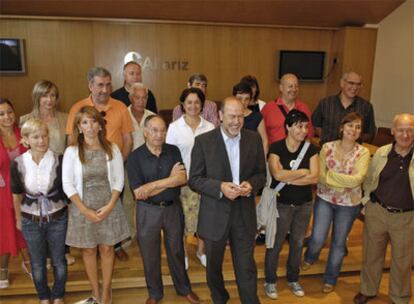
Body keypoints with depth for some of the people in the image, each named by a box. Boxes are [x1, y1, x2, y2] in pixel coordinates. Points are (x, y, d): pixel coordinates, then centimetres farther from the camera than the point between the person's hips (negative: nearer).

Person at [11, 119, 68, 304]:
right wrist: (18, 218, 11)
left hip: (58, 219, -1)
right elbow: (17, 194, 2)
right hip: (31, 221, 1)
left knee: (59, 261, 14)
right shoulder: (18, 163, -11)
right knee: (37, 263, 18)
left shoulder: (59, 160, -16)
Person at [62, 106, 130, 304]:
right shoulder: (71, 152, -8)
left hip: (108, 207, 1)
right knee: (89, 250, 12)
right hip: (83, 208, 0)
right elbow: (67, 185, -8)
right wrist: (85, 210, -13)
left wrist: (109, 206, -12)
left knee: (107, 249, 11)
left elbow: (119, 180, -2)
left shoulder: (112, 149, -4)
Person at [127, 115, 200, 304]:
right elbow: (138, 193, -17)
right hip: (148, 212, -1)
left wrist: (153, 185, -21)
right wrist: (170, 179, -15)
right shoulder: (135, 157, -11)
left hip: (173, 208, 2)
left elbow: (183, 179, -15)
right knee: (150, 255, 14)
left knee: (176, 251, 18)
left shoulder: (173, 151, -3)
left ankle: (184, 288, 40)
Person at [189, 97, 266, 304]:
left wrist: (251, 184, -16)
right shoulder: (203, 141, -10)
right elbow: (194, 180, -8)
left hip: (244, 213, 1)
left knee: (247, 267, 9)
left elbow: (261, 173, 6)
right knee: (213, 265, 20)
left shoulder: (254, 139, -1)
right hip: (215, 215, 0)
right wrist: (220, 187, -23)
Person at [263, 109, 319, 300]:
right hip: (282, 204, -4)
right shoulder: (276, 147, -13)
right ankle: (270, 281, 28)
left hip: (304, 204, 4)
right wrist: (302, 172, -14)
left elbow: (315, 177, -12)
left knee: (298, 243, 18)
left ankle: (293, 279, 38)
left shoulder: (310, 149, -3)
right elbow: (277, 174, -25)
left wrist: (287, 178, -17)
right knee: (276, 244, 8)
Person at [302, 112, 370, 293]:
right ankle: (310, 257, 37)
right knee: (318, 239, -1)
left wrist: (330, 175, -20)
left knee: (339, 243, 13)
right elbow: (320, 176, -11)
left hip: (348, 204, 0)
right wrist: (346, 182, -19)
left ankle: (330, 278, 35)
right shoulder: (327, 147, -7)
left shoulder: (363, 153, -10)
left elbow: (357, 179, -22)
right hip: (324, 199, 0)